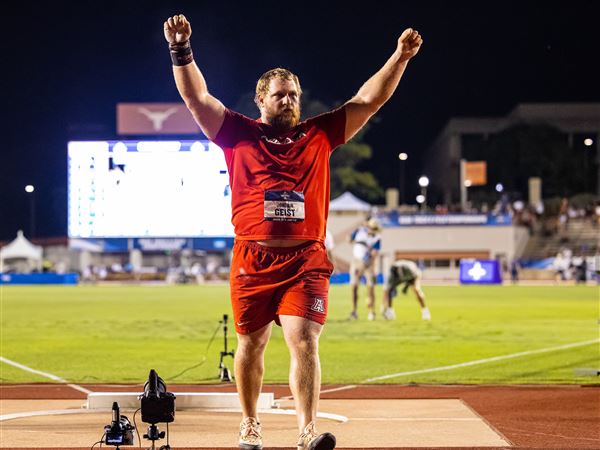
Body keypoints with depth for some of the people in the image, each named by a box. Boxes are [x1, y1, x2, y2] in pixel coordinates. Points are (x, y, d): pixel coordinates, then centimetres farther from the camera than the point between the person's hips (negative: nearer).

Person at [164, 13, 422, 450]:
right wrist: (182, 51, -11)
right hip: (253, 260, 0)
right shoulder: (239, 135, 8)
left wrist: (400, 57, 2)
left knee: (304, 341, -11)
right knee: (251, 344, 10)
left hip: (306, 261, 0)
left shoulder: (319, 135, 13)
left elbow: (369, 100, 11)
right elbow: (197, 96, 2)